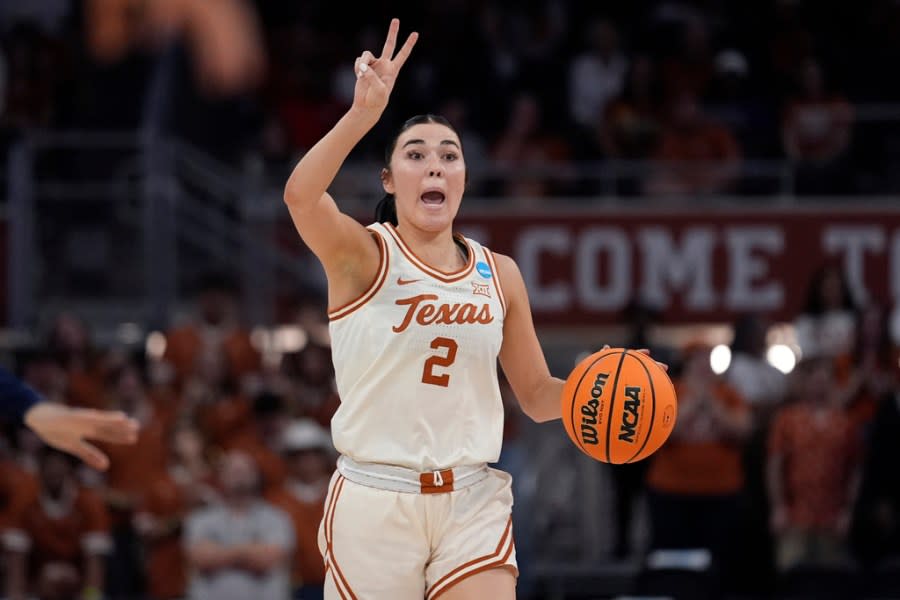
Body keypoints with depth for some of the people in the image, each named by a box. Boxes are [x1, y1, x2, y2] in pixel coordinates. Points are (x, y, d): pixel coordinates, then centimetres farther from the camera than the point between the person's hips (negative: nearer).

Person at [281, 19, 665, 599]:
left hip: (472, 505, 3)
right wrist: (365, 113, -39)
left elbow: (536, 393, 16)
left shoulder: (499, 274, 9)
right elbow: (301, 196, -26)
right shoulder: (363, 256, -4)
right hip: (376, 502, -3)